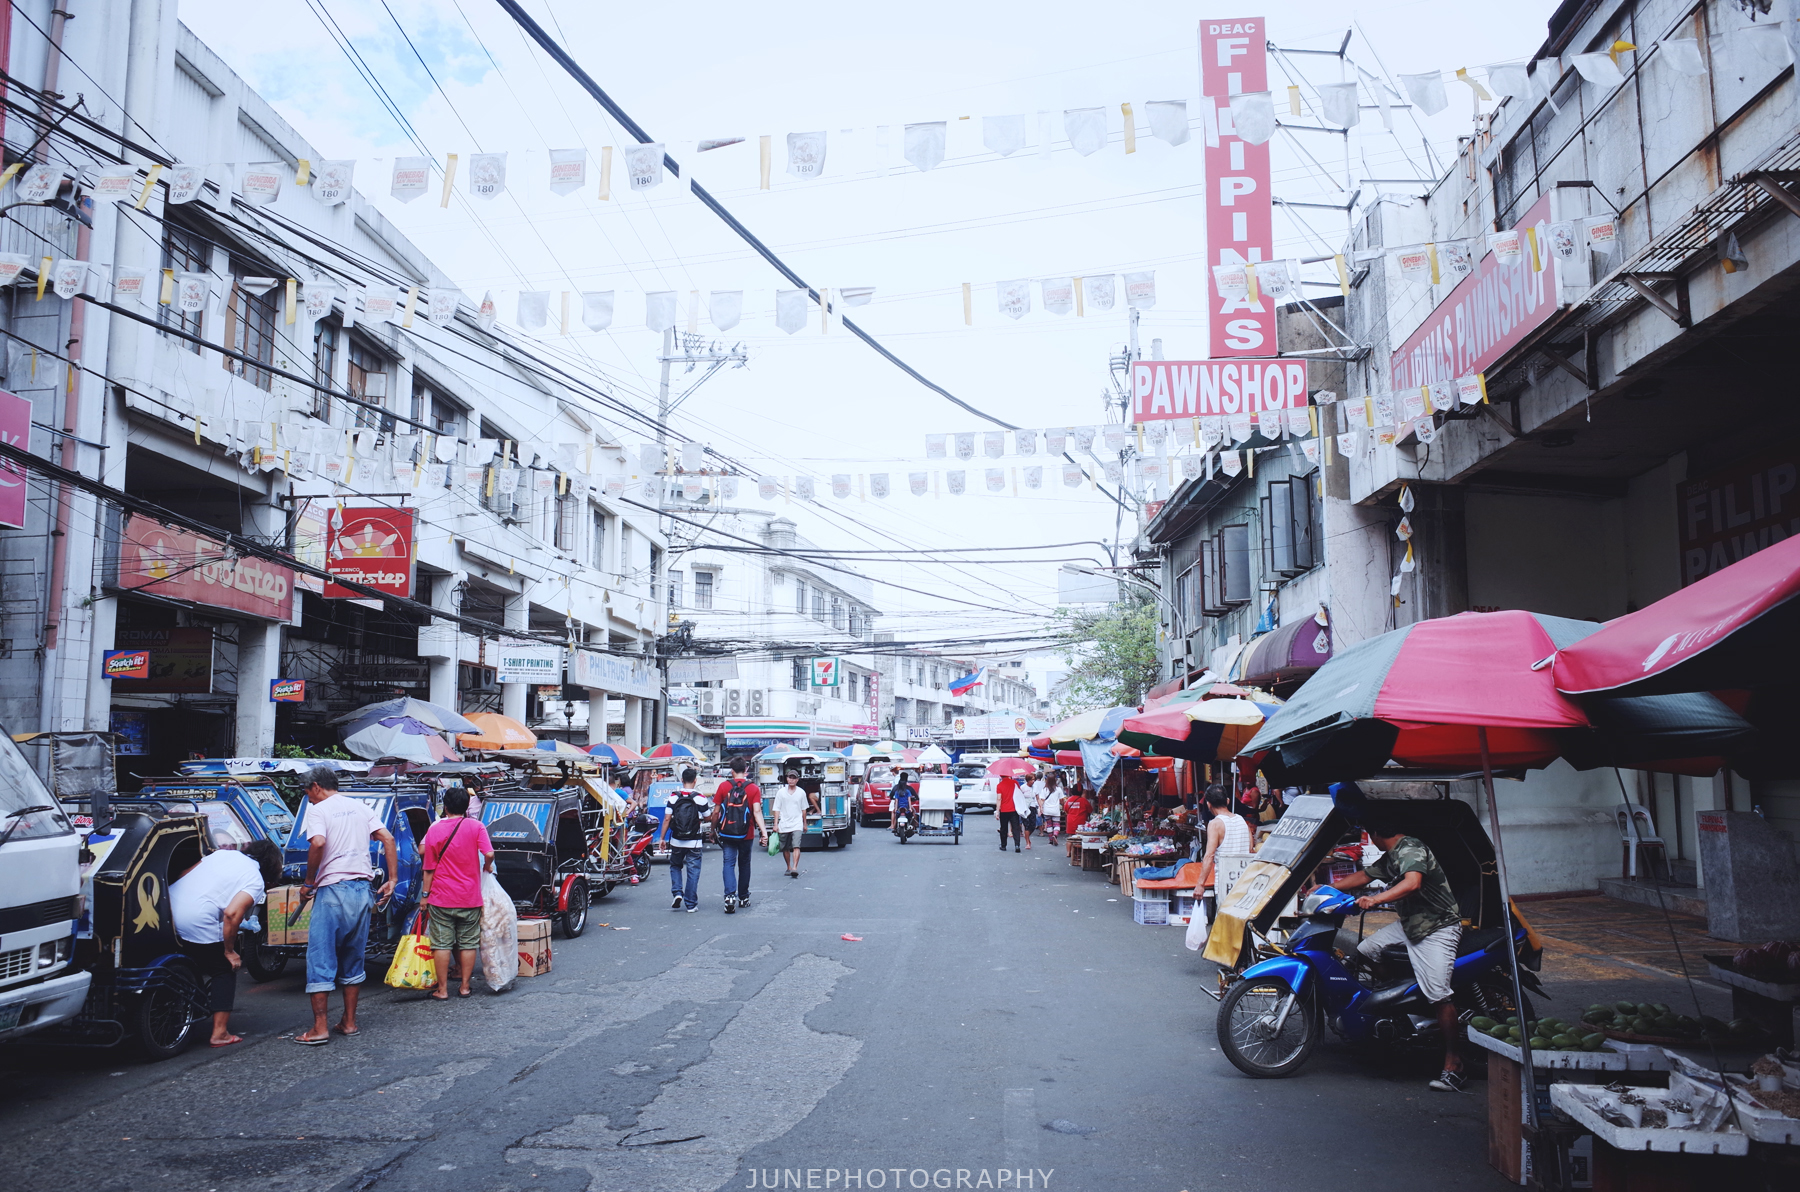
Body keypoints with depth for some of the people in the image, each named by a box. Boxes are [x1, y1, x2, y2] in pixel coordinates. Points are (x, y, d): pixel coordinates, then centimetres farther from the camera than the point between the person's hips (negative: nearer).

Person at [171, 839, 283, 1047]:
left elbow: (183, 874, 18)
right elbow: (232, 914, -17)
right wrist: (230, 952, -5)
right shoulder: (256, 882, -4)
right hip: (199, 926, -7)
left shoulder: (224, 853, 16)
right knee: (225, 971, 12)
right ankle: (220, 1033, 10)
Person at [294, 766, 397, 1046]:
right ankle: (349, 1022, 19)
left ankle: (319, 1029, -2)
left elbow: (318, 843, -21)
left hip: (332, 889, -6)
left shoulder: (319, 810, -2)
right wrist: (393, 879, 8)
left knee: (320, 960, 0)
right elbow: (387, 838, 7)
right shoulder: (360, 807, 15)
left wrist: (308, 882, -9)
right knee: (353, 959, 16)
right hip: (362, 889, 6)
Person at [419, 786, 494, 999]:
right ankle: (464, 986, 12)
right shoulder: (476, 826, -3)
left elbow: (429, 867, 0)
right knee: (468, 942, 9)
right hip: (470, 896, 1)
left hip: (441, 896, 0)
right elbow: (489, 854, -15)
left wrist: (425, 894, 7)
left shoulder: (434, 830, -2)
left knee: (442, 944, 4)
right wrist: (487, 867, 6)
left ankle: (442, 990, 5)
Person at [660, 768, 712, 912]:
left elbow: (667, 819, -4)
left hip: (676, 841, 1)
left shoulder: (673, 797, -4)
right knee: (693, 872, 6)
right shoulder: (700, 798, -8)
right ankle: (691, 904, 6)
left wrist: (662, 838, 3)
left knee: (675, 866, 22)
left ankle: (677, 893, 3)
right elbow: (708, 817, 0)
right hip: (694, 842, -1)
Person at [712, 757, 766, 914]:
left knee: (729, 864, 1)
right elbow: (757, 812, -14)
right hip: (746, 835, 1)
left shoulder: (723, 786, -2)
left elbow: (716, 811, 0)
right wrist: (764, 831, -17)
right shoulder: (754, 788, -3)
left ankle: (730, 895, -19)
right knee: (744, 864, 16)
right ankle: (743, 898, 26)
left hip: (727, 834, -1)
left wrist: (713, 830, 12)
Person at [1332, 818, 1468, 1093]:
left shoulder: (1411, 849, -17)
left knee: (1439, 995, -17)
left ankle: (1453, 1065, -13)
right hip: (1409, 925, 10)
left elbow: (1412, 883, -34)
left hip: (1438, 928, -10)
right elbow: (1362, 876, 23)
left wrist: (1375, 900, -42)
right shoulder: (1390, 857, 16)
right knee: (1361, 952, 7)